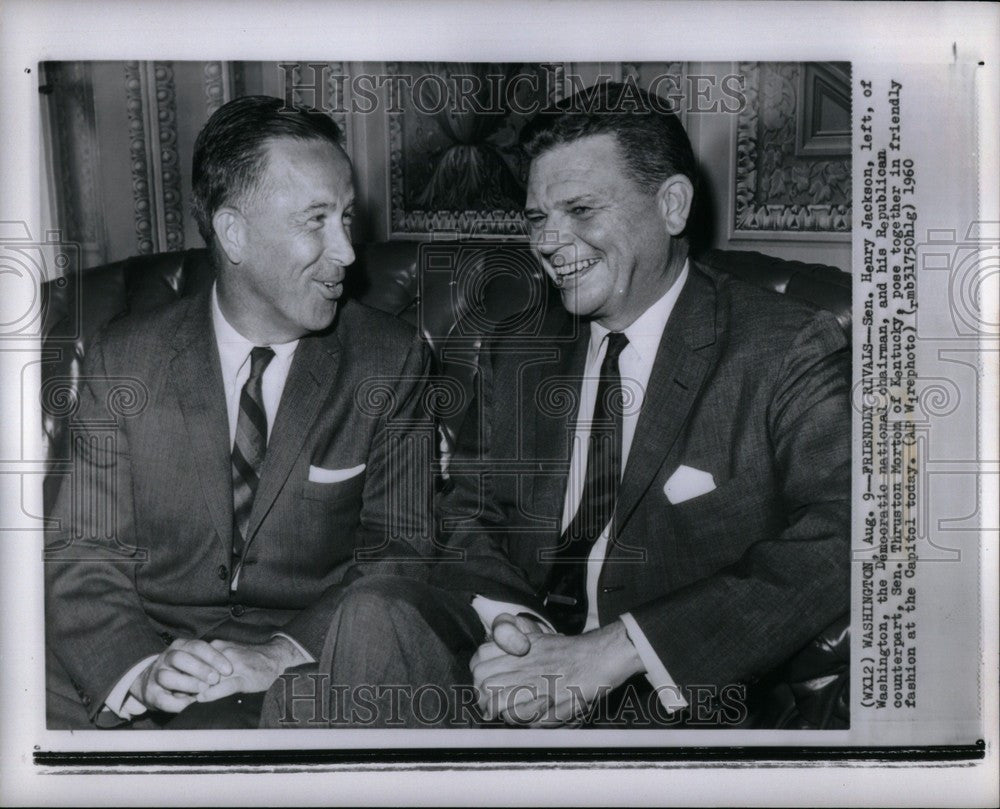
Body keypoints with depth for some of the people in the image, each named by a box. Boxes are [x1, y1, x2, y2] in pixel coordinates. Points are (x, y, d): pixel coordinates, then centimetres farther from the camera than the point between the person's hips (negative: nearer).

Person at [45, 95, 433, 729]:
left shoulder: (391, 360, -3)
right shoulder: (124, 361, 1)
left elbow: (397, 554, -4)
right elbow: (84, 556, -1)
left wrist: (280, 655, -18)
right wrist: (142, 670, -20)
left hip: (307, 669, 0)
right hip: (153, 645, 1)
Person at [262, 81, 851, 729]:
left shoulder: (791, 351, -5)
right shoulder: (517, 352, 12)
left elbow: (834, 542, -17)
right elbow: (472, 522, 10)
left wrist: (610, 651, -23)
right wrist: (510, 622, -13)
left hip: (658, 693, -5)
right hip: (517, 651, 5)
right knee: (377, 610, -27)